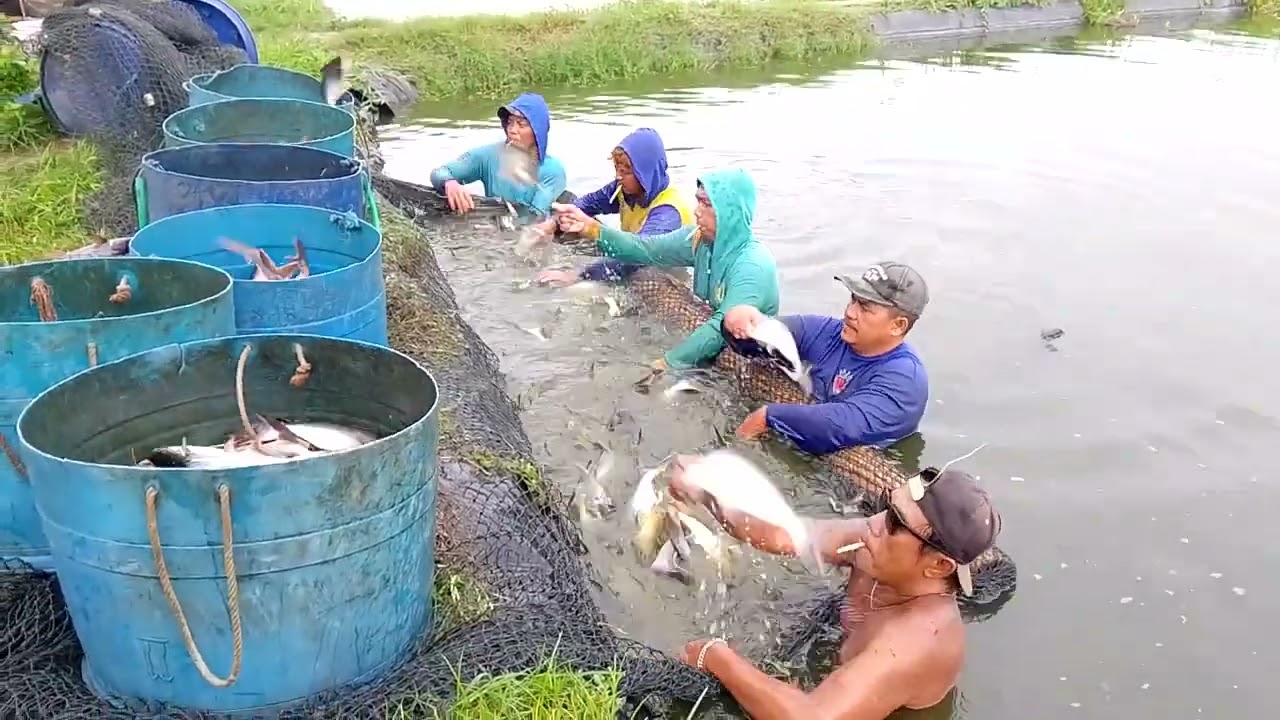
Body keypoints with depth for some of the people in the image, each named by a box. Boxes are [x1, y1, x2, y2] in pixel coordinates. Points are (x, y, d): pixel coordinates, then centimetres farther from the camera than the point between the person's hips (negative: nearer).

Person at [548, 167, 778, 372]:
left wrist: (666, 364, -36)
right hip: (712, 344, 7)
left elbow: (722, 329, -35)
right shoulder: (700, 238, -7)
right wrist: (591, 228, -25)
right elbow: (644, 249, -10)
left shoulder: (753, 266, -29)